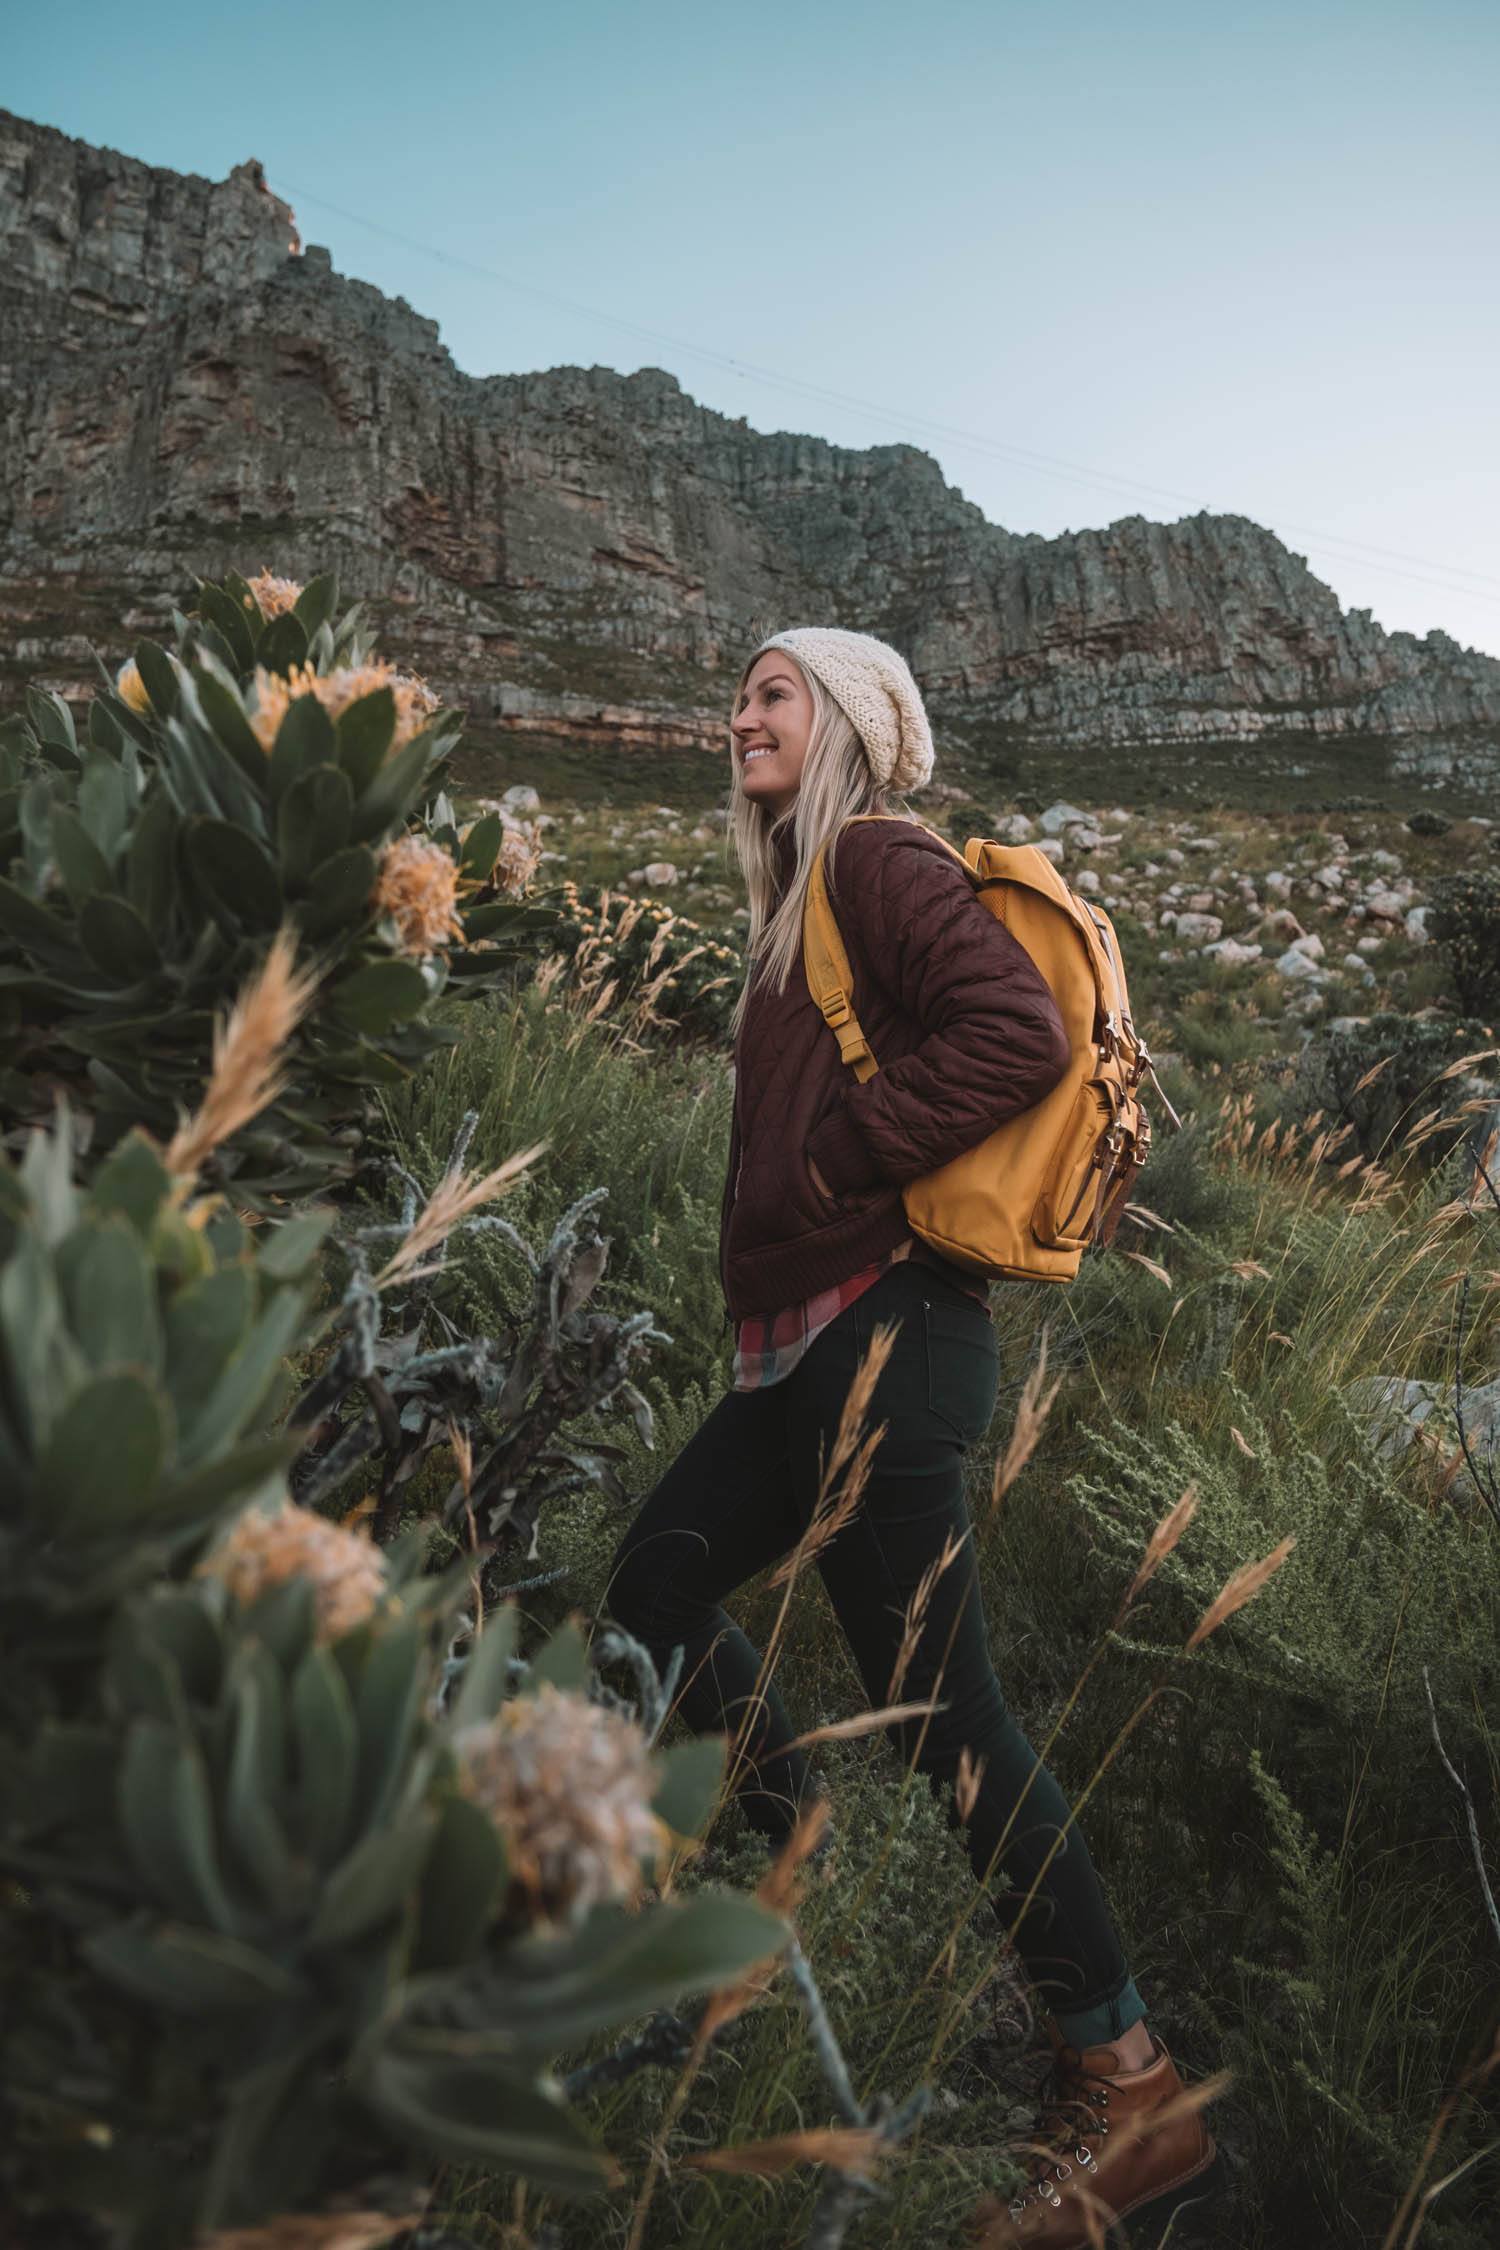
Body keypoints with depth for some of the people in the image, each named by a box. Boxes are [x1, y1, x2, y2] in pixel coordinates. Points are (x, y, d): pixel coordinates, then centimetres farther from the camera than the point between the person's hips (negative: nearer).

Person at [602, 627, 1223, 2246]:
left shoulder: (881, 860, -7)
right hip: (816, 1347, 10)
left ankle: (1131, 2091, 10)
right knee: (653, 1587, 17)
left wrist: (836, 1158, -16)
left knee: (937, 1706, -5)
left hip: (876, 1338, -10)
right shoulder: (812, 892, 20)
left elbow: (1019, 1033, -22)